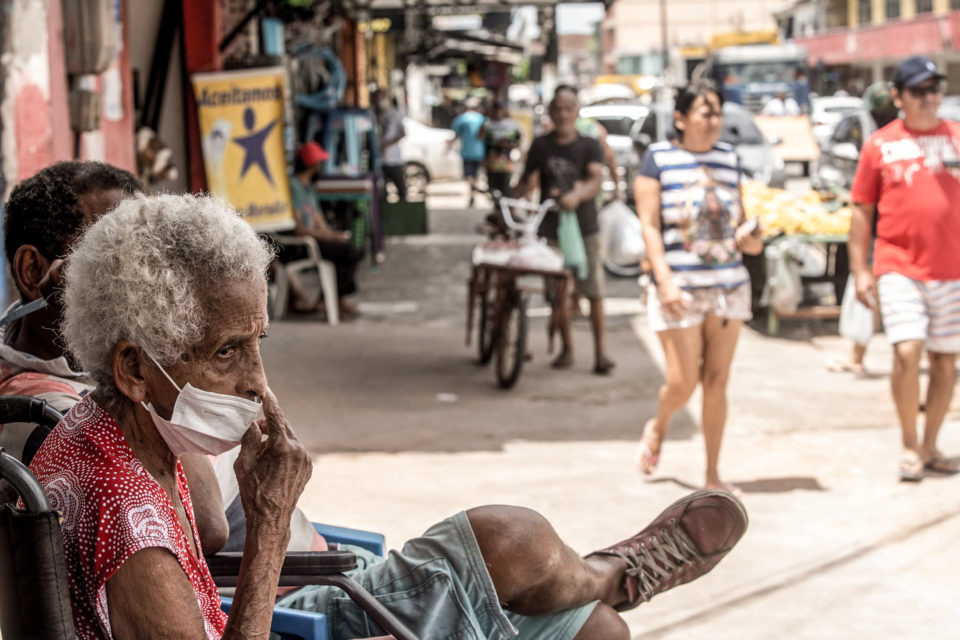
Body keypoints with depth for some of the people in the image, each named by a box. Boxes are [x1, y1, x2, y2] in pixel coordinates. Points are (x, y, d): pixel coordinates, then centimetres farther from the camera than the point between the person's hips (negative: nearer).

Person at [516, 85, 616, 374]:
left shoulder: (589, 146, 1)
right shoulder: (540, 146, 7)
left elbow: (596, 180, -16)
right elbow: (526, 182, 11)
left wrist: (577, 195, -35)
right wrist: (525, 187, -13)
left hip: (584, 227, -2)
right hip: (551, 228, 2)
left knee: (594, 291, -5)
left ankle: (600, 352, 0)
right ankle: (566, 348, 19)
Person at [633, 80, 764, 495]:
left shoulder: (728, 158, 12)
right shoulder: (658, 159, -2)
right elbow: (649, 227, -7)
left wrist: (749, 239, -5)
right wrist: (665, 281, -16)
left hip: (729, 287, 4)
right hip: (681, 289, -4)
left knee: (717, 382, 5)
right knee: (682, 383, -5)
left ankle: (712, 475, 13)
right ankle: (657, 428, 29)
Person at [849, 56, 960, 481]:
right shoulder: (880, 145, 3)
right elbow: (862, 210, 5)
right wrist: (859, 270, 1)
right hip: (899, 267, -2)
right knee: (907, 353, -14)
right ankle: (909, 446, 2)